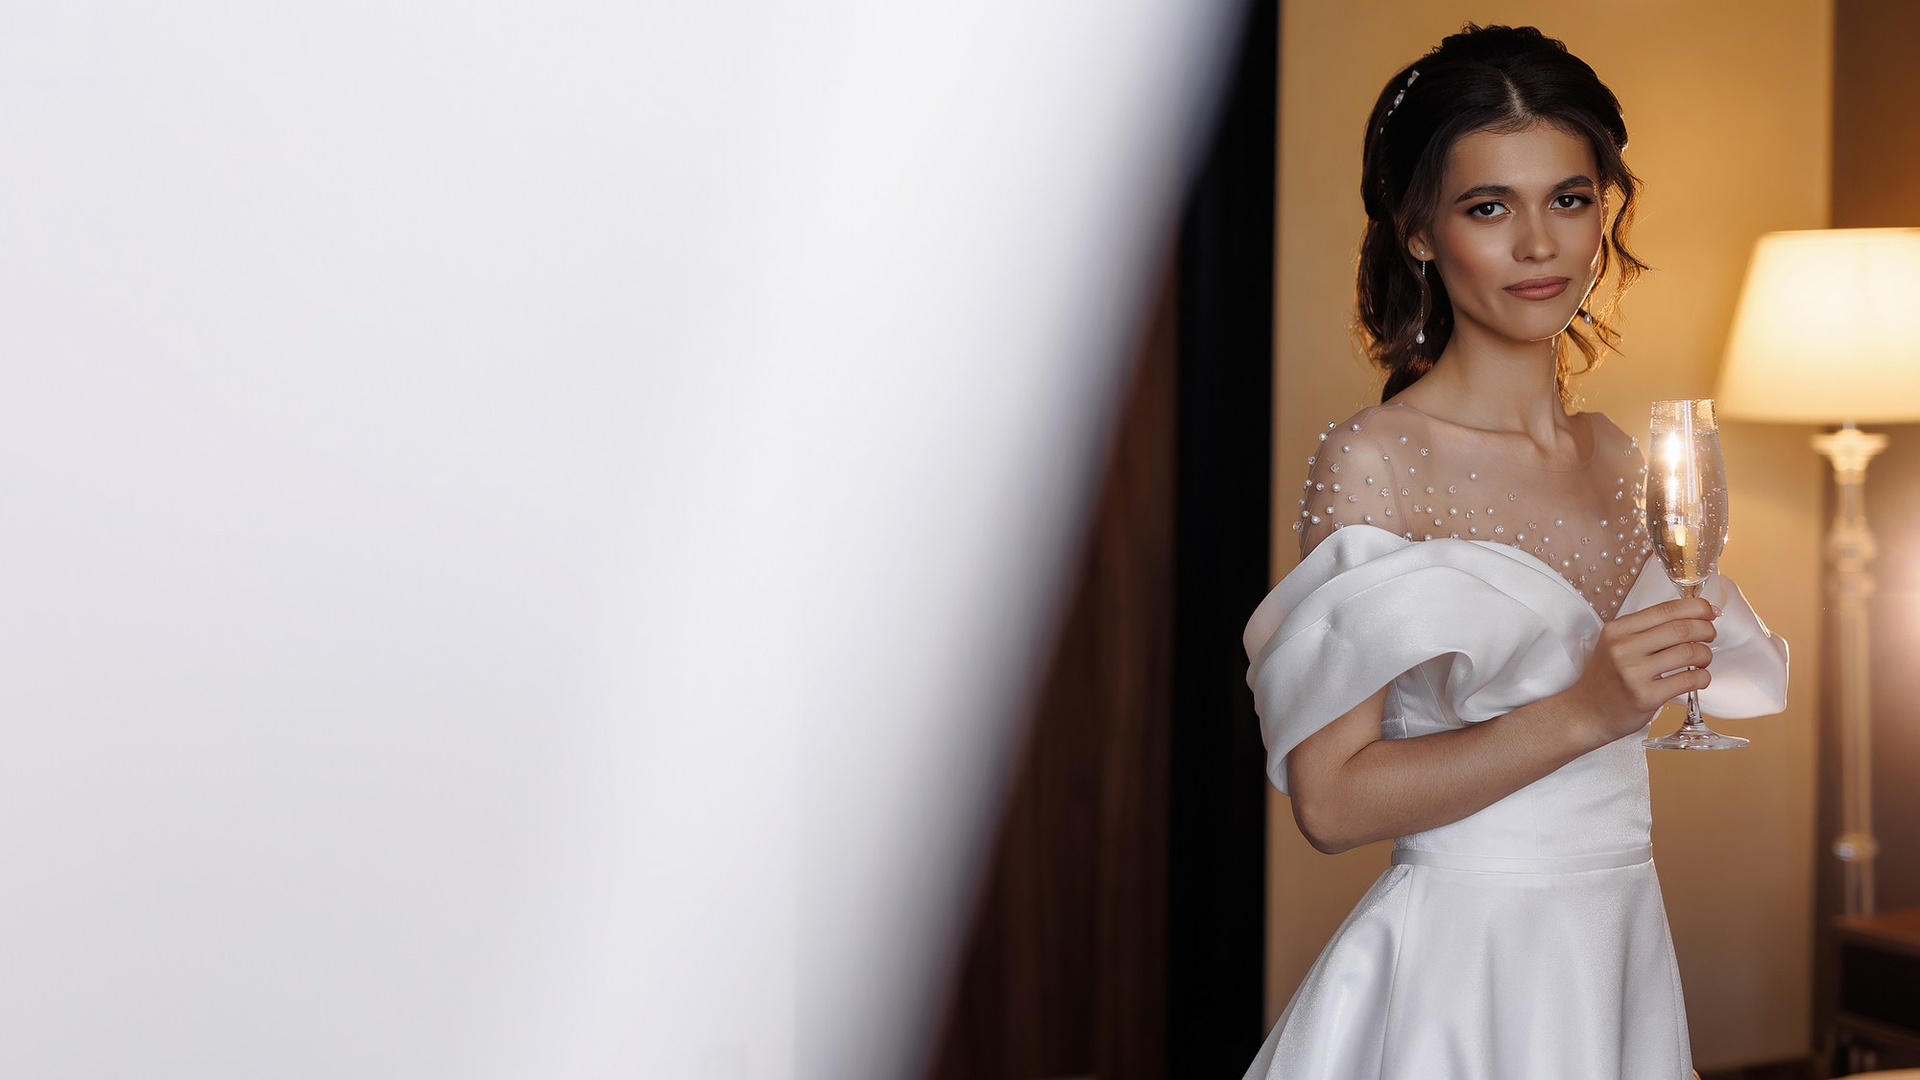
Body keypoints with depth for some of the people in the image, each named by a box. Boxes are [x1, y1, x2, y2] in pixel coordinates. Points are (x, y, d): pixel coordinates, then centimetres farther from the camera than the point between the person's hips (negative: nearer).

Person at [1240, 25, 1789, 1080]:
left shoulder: (1619, 458, 7)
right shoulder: (1368, 459, -13)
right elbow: (1331, 799, -18)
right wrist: (1582, 713, -22)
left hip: (1627, 953, 6)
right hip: (1455, 976, -6)